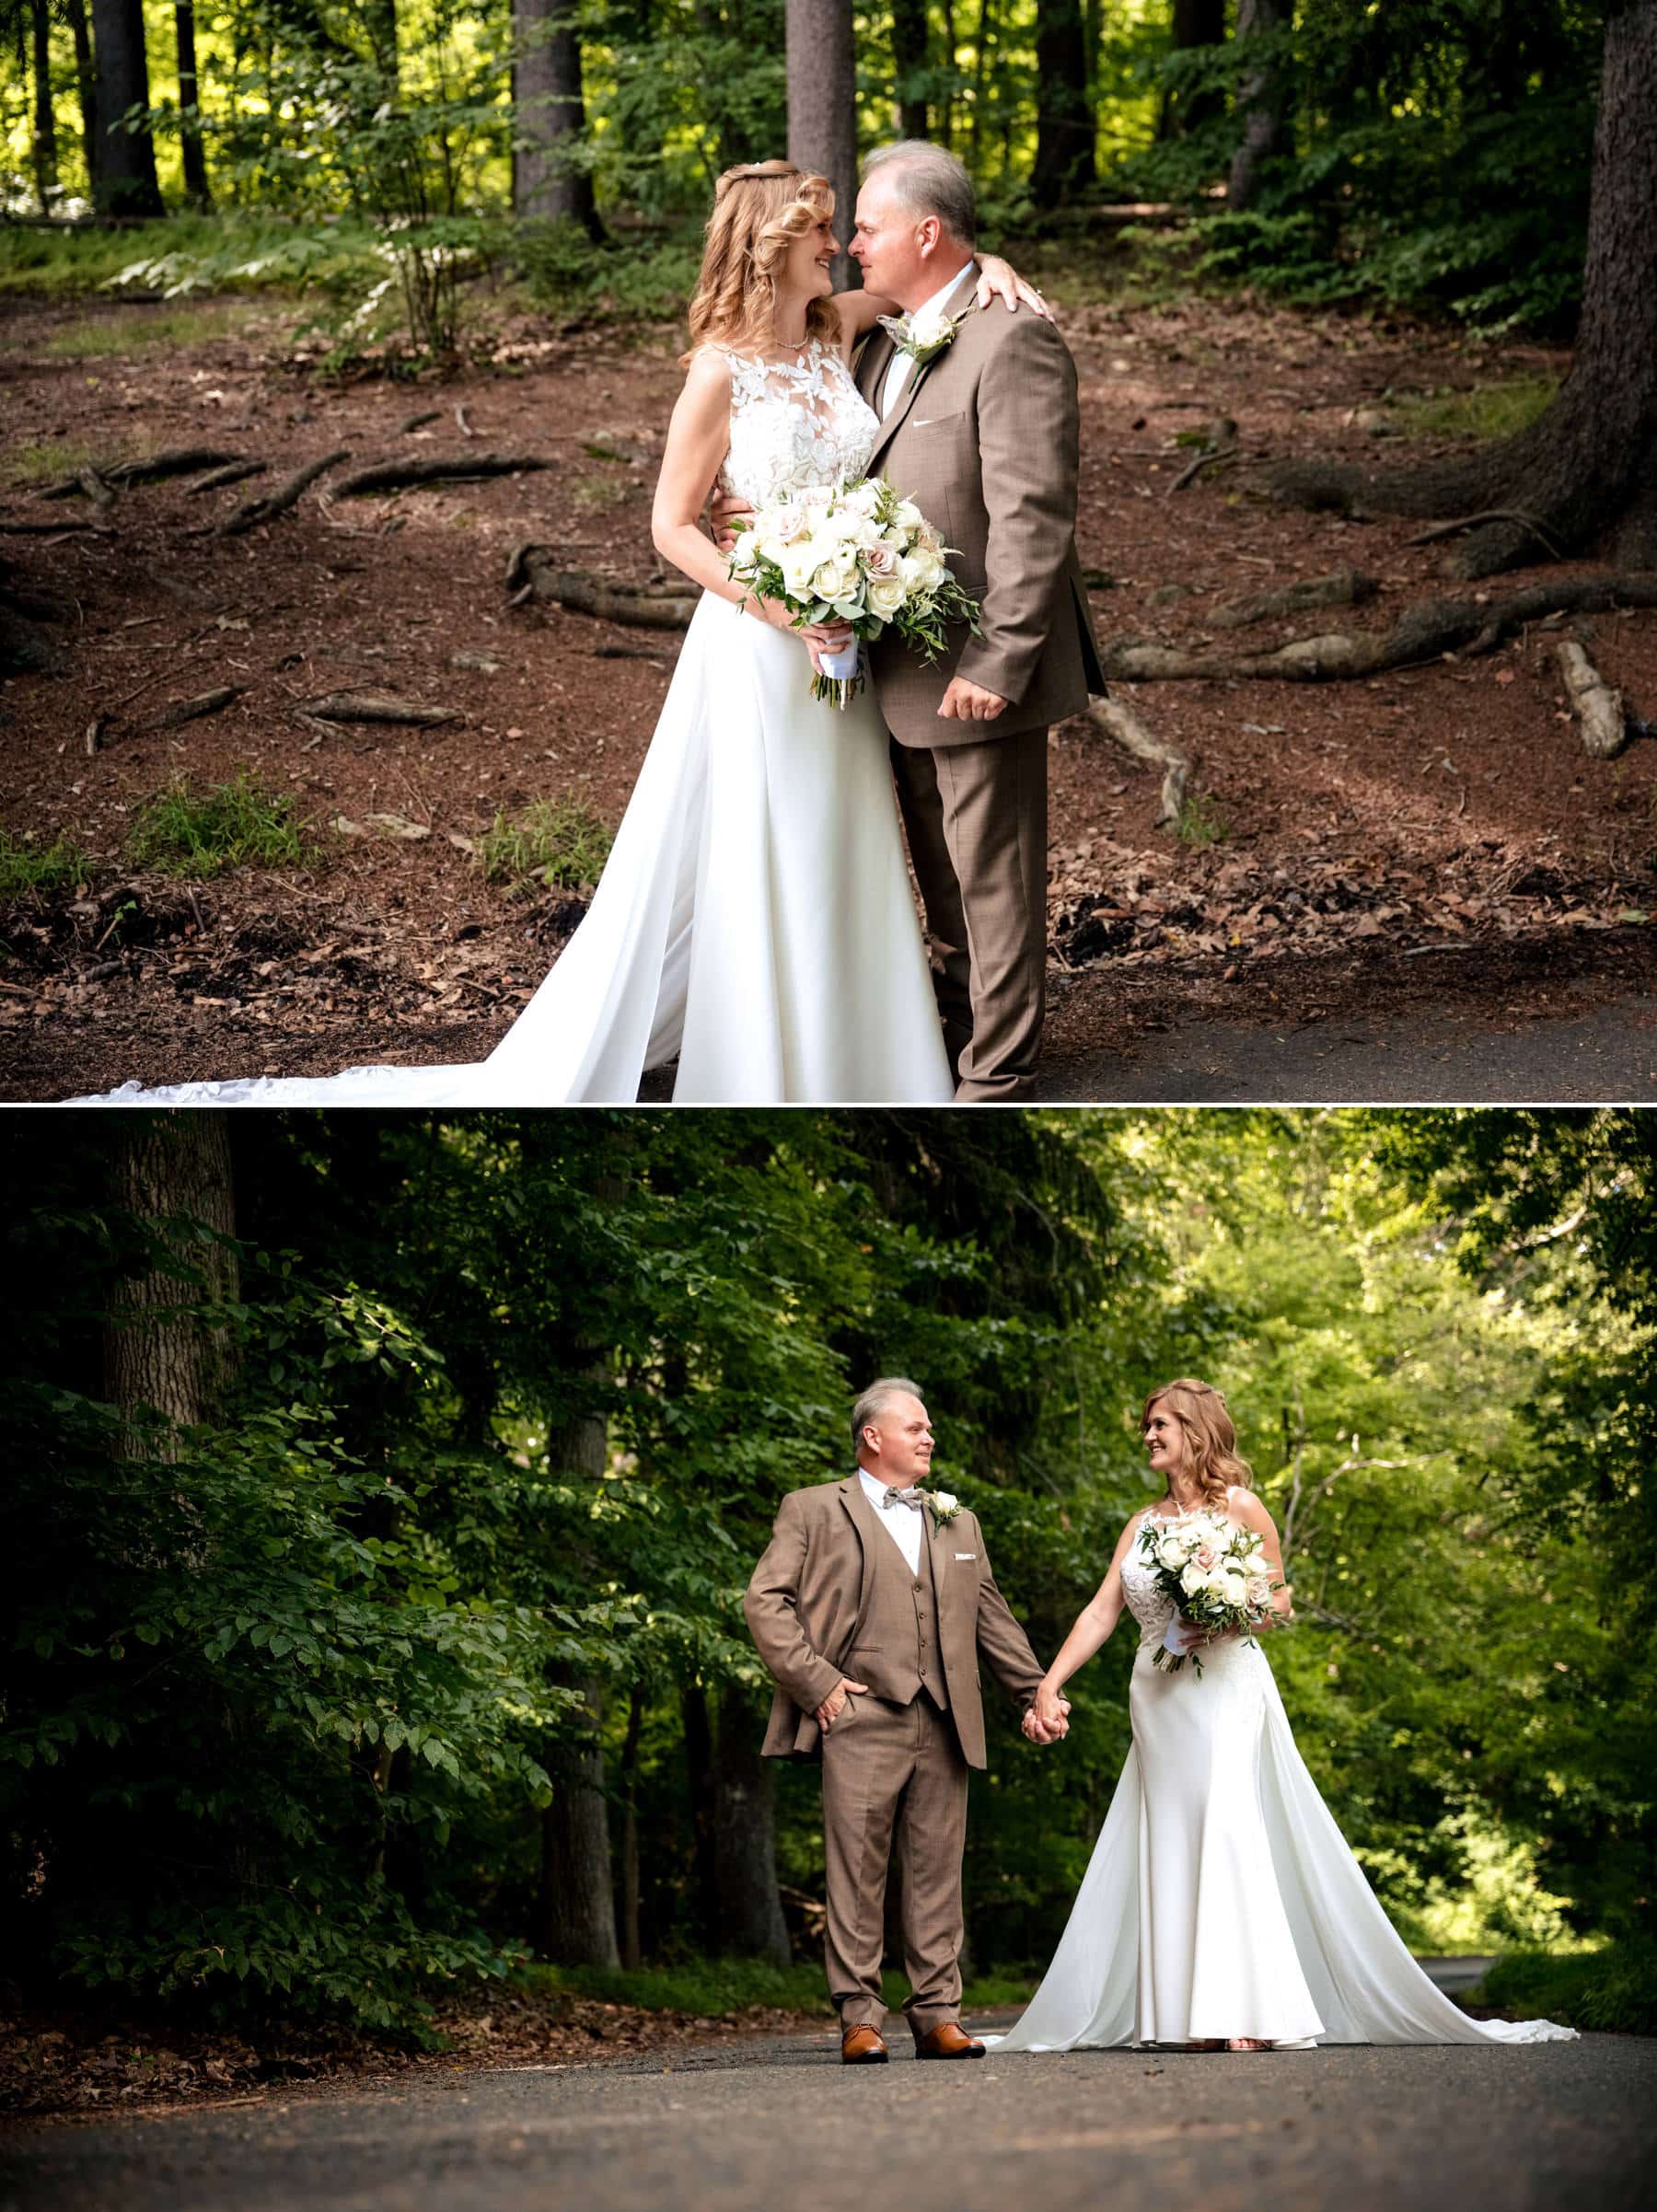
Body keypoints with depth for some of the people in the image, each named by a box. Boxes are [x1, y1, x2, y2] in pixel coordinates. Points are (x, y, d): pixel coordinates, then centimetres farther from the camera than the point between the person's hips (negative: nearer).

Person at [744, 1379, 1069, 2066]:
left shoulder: (958, 1523, 23)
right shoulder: (814, 1511, 6)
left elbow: (993, 1619, 24)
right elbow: (765, 1602, -1)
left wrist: (1038, 1694, 17)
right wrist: (815, 1681, -9)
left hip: (944, 1724, 4)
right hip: (861, 1719, -4)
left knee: (938, 1873, 4)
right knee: (857, 1872, -4)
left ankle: (938, 2015, 7)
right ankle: (859, 2017, -1)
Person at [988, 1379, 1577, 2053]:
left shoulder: (1239, 1508, -1)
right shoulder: (1143, 1524, 14)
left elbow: (1280, 1603, 2)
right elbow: (1101, 1612, 9)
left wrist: (1226, 1622, -17)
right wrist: (1049, 1684, 0)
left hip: (1225, 1692, -6)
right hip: (1158, 1703, 6)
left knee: (1229, 1839, -14)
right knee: (1171, 1850, 1)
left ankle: (1246, 2013, -15)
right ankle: (1187, 2013, 2)